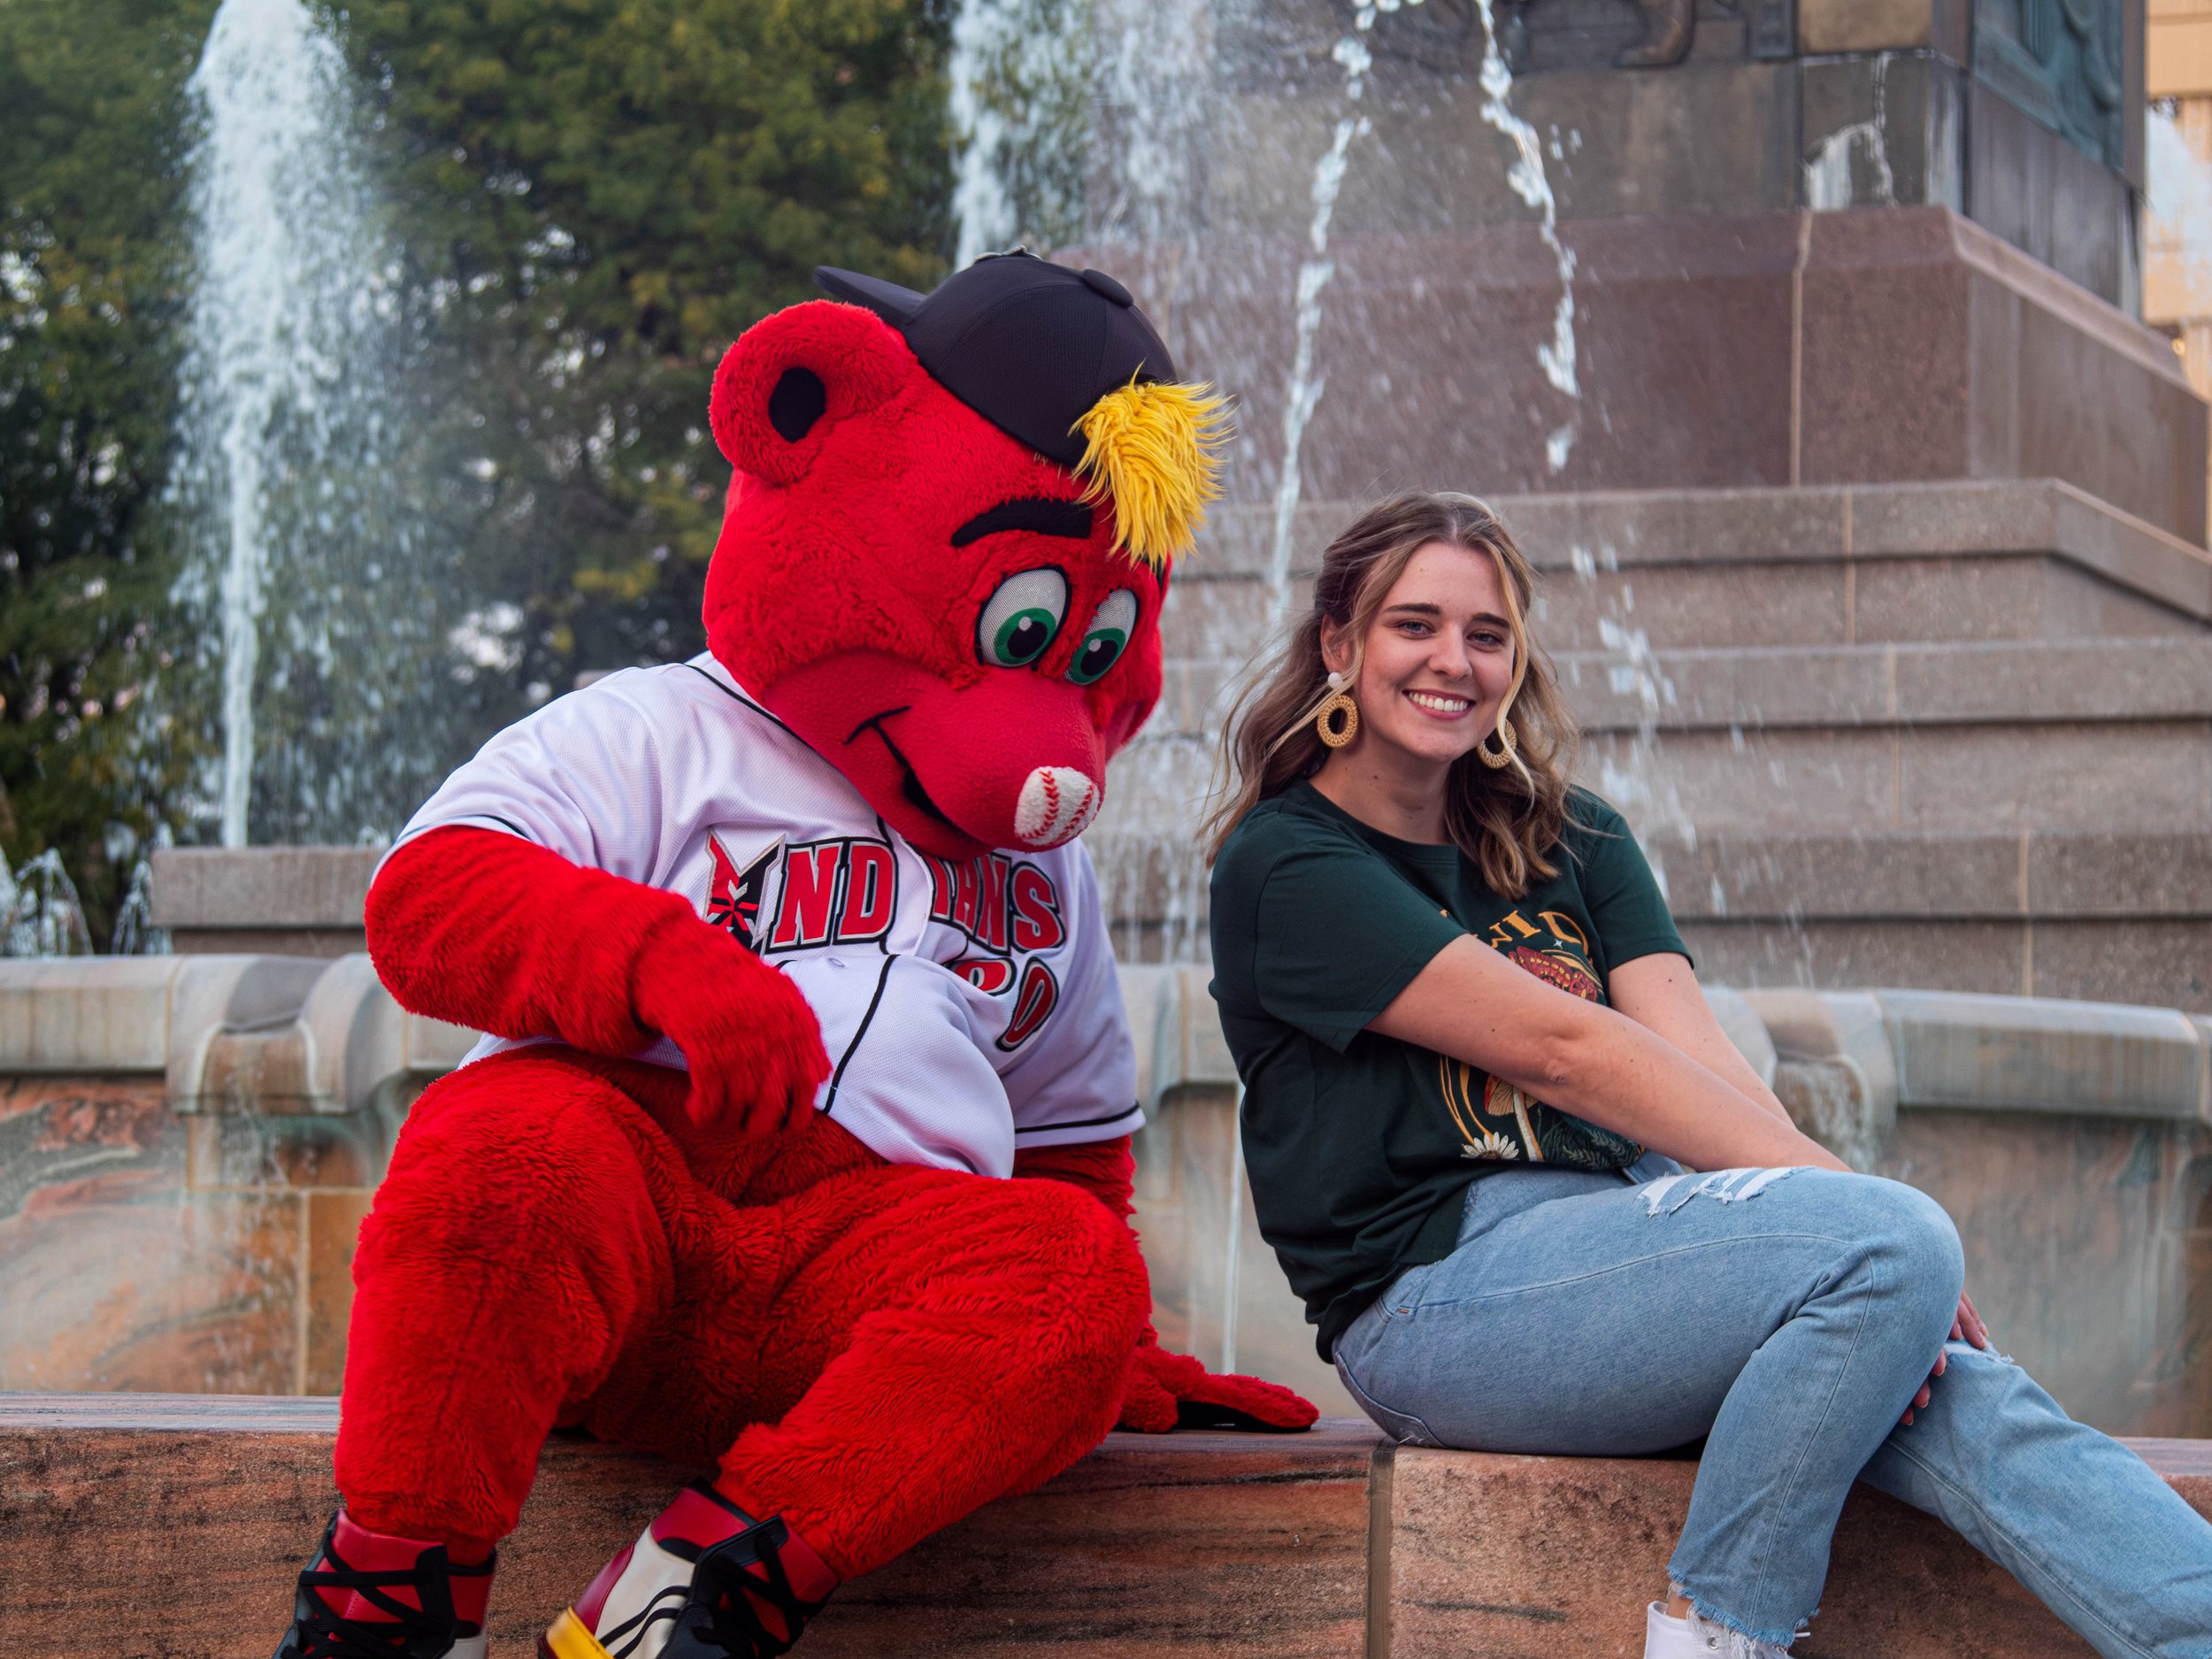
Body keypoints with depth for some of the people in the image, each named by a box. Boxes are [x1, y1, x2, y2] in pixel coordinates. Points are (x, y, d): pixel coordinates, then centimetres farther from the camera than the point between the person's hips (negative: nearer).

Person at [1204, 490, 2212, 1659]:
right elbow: (1561, 1050, -12)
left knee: (1958, 1400, -23)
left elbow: (1696, 1058, 2)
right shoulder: (1288, 867, -3)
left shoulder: (1571, 840, 18)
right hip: (1440, 1291, -6)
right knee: (1899, 1245, -27)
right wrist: (1837, 1193, -19)